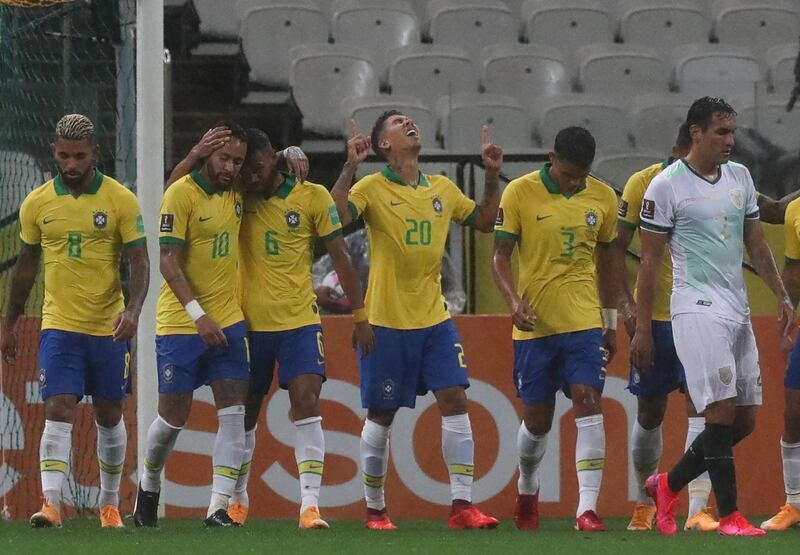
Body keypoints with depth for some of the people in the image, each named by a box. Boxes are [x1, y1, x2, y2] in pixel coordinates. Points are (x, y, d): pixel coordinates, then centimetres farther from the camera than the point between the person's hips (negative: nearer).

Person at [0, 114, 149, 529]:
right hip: (59, 326, 0)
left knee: (109, 416, 10)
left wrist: (132, 310, -23)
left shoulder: (121, 201, -5)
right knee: (57, 412, -13)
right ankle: (50, 503, -21)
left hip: (108, 328, 0)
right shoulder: (36, 204, 1)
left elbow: (140, 264, -6)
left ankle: (109, 502, 25)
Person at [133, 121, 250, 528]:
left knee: (233, 412, -7)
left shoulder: (236, 193, 7)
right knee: (174, 415, 2)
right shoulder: (181, 194, -11)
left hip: (227, 320, 5)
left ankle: (218, 508, -8)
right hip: (180, 322, -5)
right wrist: (198, 314, -24)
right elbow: (168, 261, -16)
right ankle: (149, 485, 29)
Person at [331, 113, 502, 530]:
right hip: (386, 320, -4)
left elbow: (484, 221, 20)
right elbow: (336, 217, -23)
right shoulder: (372, 189, -6)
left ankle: (461, 505, -7)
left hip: (433, 317, 4)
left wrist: (492, 176, 9)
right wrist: (350, 166, -29)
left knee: (455, 402, -7)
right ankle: (374, 509, 16)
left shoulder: (443, 189, 10)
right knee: (381, 415, 3)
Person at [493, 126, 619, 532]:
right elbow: (500, 257, -3)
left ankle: (588, 507, -19)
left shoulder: (603, 198, 4)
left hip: (584, 321, 1)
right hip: (534, 323, -1)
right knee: (537, 419, 8)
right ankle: (527, 488, 38)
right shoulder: (520, 194, -6)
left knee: (588, 403, -15)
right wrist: (514, 301, -20)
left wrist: (611, 323, 18)